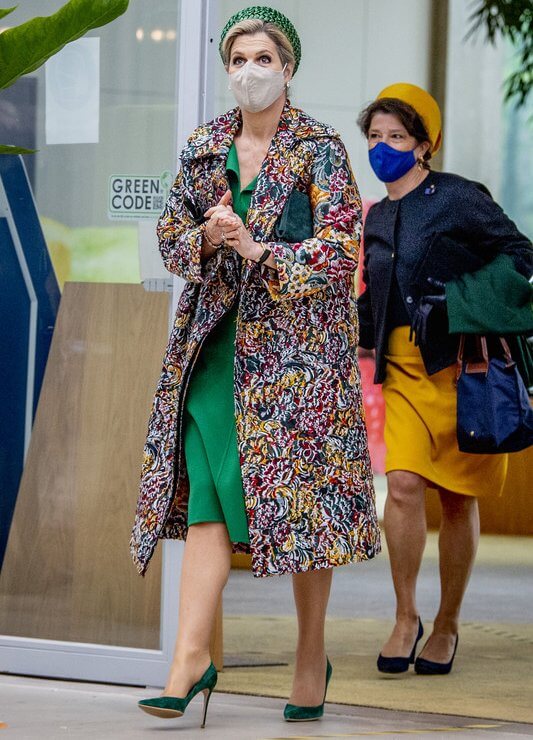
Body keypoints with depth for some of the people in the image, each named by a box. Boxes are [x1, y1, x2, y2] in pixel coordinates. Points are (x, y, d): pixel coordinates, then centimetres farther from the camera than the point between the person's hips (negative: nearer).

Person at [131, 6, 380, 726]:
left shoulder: (319, 149, -3)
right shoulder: (204, 147, 11)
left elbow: (340, 249, -10)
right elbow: (171, 236, 15)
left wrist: (257, 248, -18)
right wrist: (207, 240, -6)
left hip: (298, 341, -3)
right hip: (217, 337, 4)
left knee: (304, 496, 0)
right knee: (207, 493, -7)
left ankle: (313, 657, 12)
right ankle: (191, 657, -12)